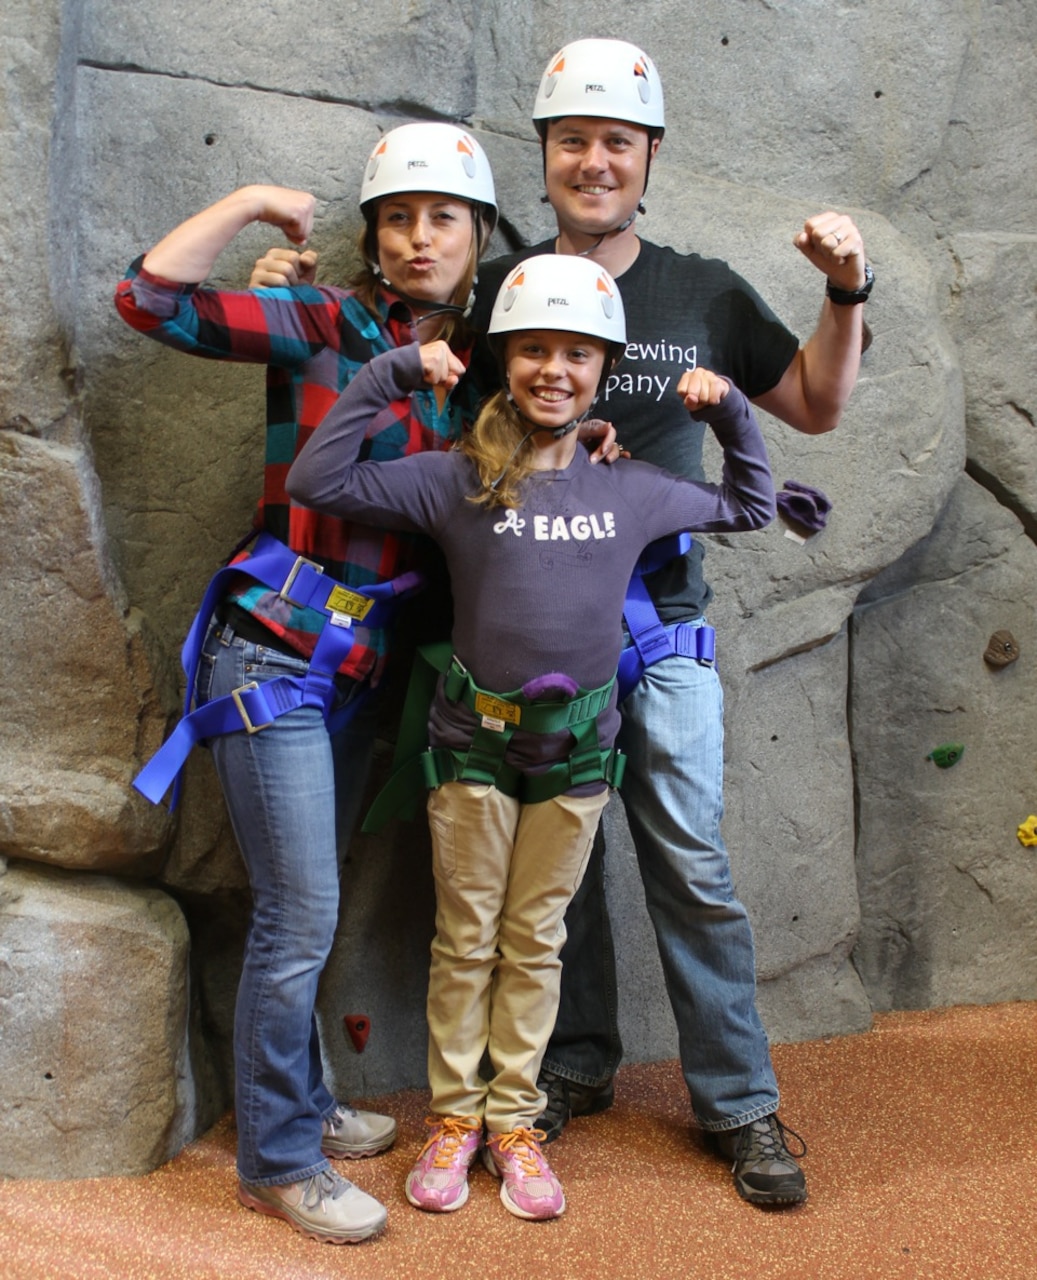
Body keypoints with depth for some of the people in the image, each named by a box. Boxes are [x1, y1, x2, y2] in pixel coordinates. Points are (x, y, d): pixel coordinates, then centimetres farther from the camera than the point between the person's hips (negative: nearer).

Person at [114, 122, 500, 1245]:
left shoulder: (473, 368, 9)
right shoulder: (324, 325, -7)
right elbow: (150, 298, -16)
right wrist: (252, 204, -9)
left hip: (358, 666, 6)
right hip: (275, 653, -6)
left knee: (308, 905, 19)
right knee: (300, 914, -3)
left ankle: (299, 1103, 36)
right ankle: (276, 1160, 13)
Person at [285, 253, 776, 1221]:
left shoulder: (633, 489, 1)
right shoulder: (455, 480, -8)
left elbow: (750, 508, 17)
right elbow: (315, 482, -14)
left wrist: (729, 412, 4)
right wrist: (391, 374, -15)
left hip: (575, 746, 2)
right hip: (472, 739, -2)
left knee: (535, 941, 13)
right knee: (464, 939, 10)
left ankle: (514, 1119, 26)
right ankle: (455, 1115, 26)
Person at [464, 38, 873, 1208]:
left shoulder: (705, 295, 3)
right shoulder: (495, 292, 0)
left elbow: (815, 406, 14)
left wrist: (845, 297, 0)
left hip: (662, 628, 0)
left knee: (692, 868, -1)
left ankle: (739, 1102, 13)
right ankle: (577, 1067, 29)